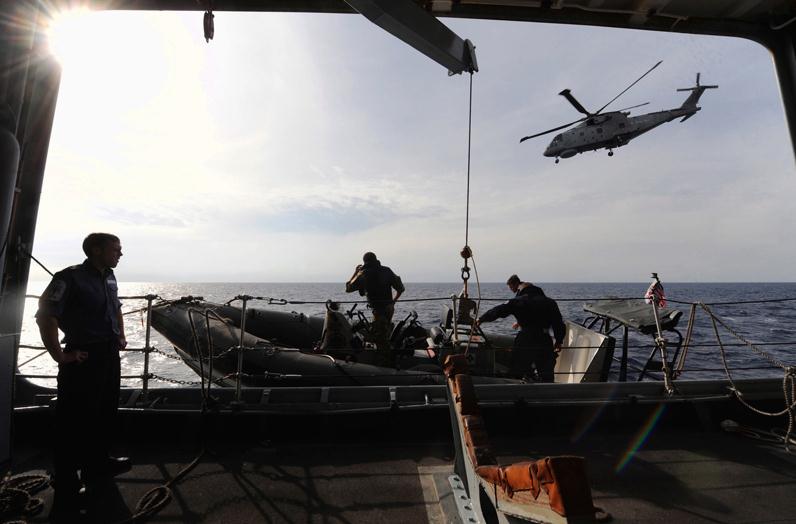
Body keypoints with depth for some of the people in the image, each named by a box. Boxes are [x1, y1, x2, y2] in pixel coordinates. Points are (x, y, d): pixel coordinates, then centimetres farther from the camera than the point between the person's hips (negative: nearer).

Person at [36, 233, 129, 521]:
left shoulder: (109, 278, 9)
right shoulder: (70, 278, -16)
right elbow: (45, 316, -19)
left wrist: (121, 336, 17)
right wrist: (59, 356, -18)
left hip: (110, 355, 8)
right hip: (83, 359, -8)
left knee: (106, 413, 20)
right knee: (75, 422, 0)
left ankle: (97, 464, 38)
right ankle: (66, 491, 14)